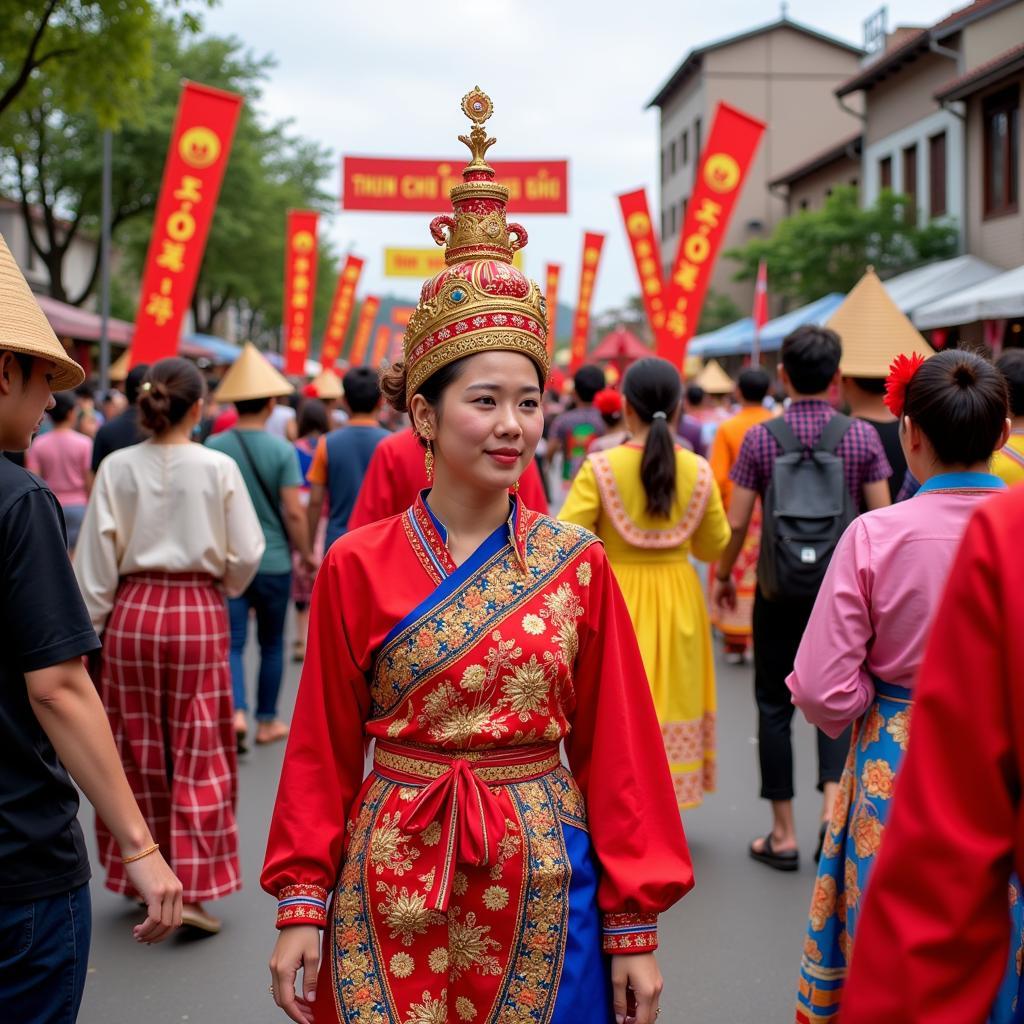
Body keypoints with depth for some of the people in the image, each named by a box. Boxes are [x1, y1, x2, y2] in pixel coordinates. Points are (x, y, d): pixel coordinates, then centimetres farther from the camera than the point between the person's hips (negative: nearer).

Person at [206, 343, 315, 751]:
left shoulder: (213, 448, -3)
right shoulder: (282, 450, -9)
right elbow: (293, 511, -11)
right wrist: (305, 553, 3)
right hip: (274, 561, -1)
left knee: (232, 642, 3)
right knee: (272, 643, 14)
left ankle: (236, 712, -18)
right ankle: (267, 721, 23)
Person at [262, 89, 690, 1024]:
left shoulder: (579, 566, -3)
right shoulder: (357, 568, -4)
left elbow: (615, 750, -1)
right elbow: (324, 749, 1)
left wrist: (635, 929, -1)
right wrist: (302, 907, -2)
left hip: (542, 894, 0)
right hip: (393, 890, 0)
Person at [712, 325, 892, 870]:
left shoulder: (760, 438, -6)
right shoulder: (862, 436, -4)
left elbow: (736, 522, -5)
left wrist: (722, 575, 10)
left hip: (779, 589, -1)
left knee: (775, 705, 9)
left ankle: (783, 834, 14)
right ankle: (833, 798, -7)